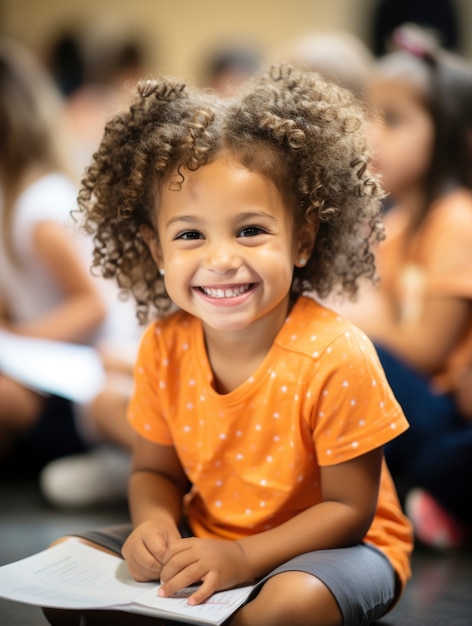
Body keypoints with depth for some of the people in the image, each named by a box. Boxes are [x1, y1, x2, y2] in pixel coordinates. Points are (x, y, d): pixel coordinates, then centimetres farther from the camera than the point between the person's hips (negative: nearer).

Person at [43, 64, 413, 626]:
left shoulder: (336, 359, -24)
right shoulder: (164, 348, -9)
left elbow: (349, 508, -17)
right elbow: (155, 470, 4)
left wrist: (244, 558, -29)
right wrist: (154, 522, -20)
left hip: (329, 545, -5)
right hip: (203, 540, 5)